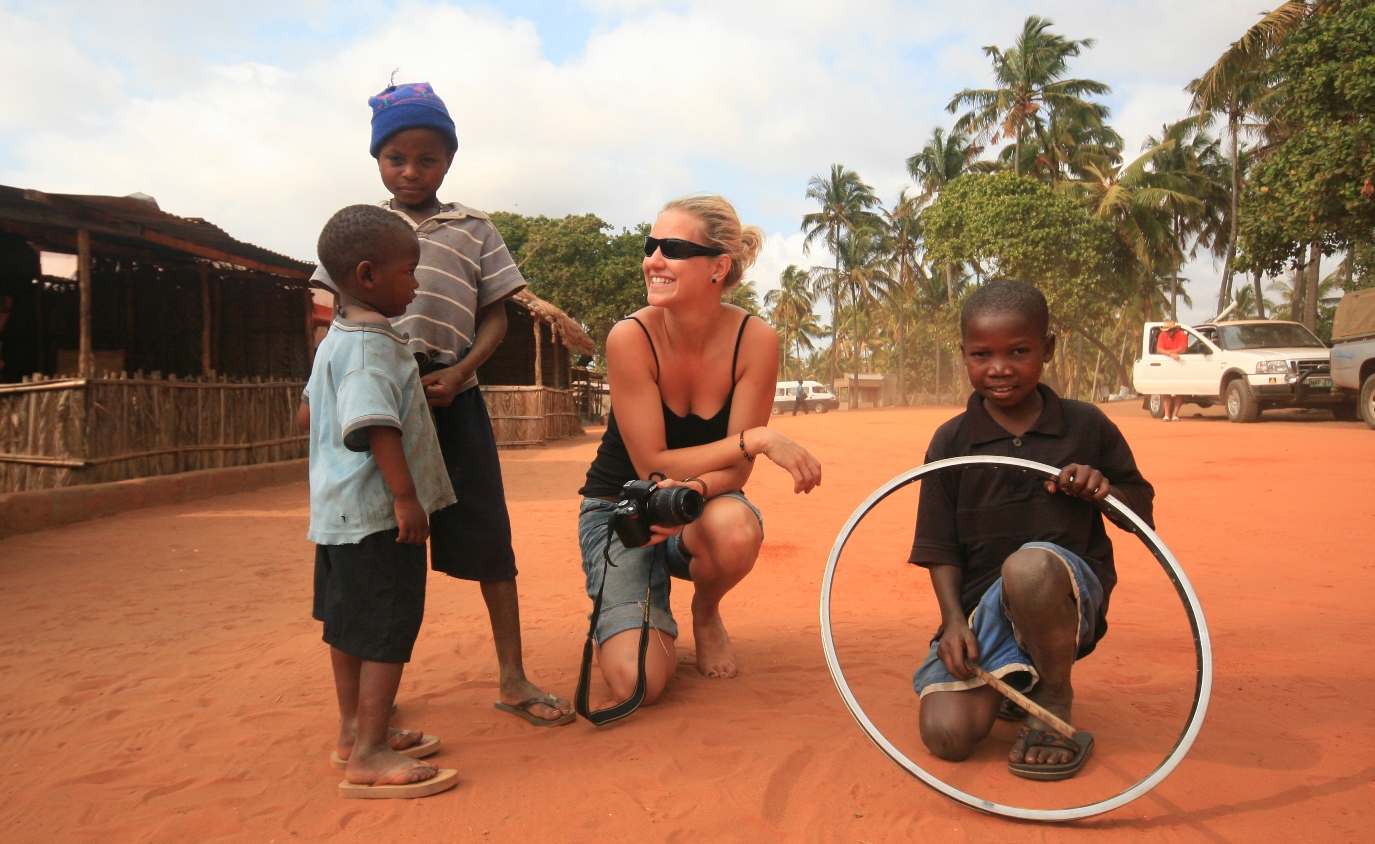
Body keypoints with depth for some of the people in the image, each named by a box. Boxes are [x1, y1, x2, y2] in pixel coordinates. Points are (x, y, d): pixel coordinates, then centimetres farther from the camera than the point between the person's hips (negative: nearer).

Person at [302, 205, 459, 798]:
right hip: (377, 512, -11)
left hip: (342, 510, 11)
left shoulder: (336, 340, 15)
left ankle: (353, 732, 30)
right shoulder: (371, 346, -18)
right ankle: (369, 758, 2)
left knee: (351, 622, 17)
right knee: (388, 628, -4)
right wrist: (405, 495, -26)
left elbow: (307, 414, 23)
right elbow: (376, 424, -27)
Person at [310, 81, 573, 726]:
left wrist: (459, 372, -10)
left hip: (450, 396, 0)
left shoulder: (473, 229, 9)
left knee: (486, 533, -1)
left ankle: (513, 678, 11)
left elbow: (494, 317, 6)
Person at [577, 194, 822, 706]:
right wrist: (758, 439, -31)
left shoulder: (755, 340, -17)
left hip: (702, 507, 2)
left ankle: (706, 613, 1)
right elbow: (652, 464, -22)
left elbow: (735, 470, -15)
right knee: (636, 684, -21)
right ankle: (654, 617, 18)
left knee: (735, 526, -37)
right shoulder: (631, 338, -22)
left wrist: (692, 490, -37)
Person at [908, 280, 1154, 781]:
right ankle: (1013, 681, 18)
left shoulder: (1087, 426, 2)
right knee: (946, 735, -18)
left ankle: (1055, 700, -11)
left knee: (1028, 565, -39)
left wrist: (1105, 490, -12)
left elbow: (1142, 512, 10)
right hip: (981, 606, 2)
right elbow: (940, 547, 2)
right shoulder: (952, 441, 2)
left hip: (1068, 595, -1)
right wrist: (954, 620, -12)